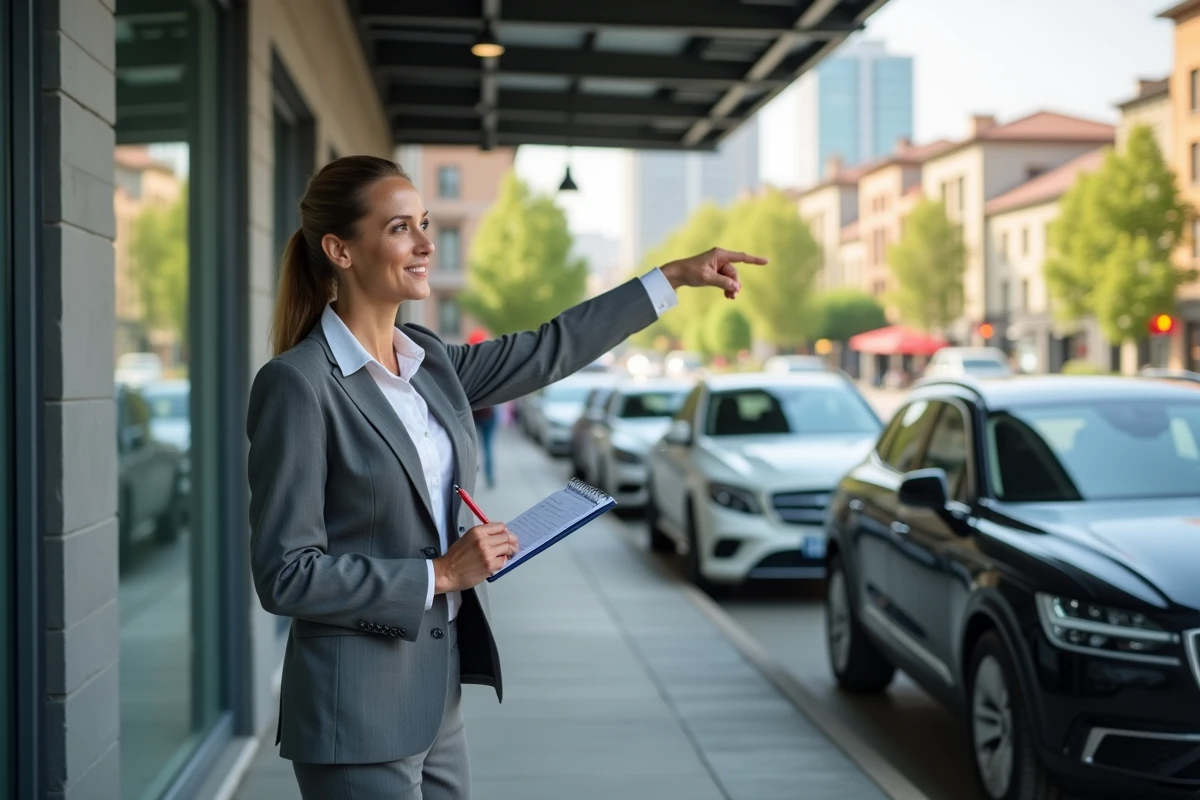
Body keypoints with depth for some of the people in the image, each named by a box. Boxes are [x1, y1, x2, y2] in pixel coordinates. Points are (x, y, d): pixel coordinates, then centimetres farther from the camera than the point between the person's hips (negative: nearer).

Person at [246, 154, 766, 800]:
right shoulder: (296, 383, -16)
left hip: (437, 696, 8)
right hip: (357, 708, -7)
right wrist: (439, 574, -16)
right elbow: (285, 575, -17)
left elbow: (549, 350, 19)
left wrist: (675, 276, 21)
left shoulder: (428, 361, 7)